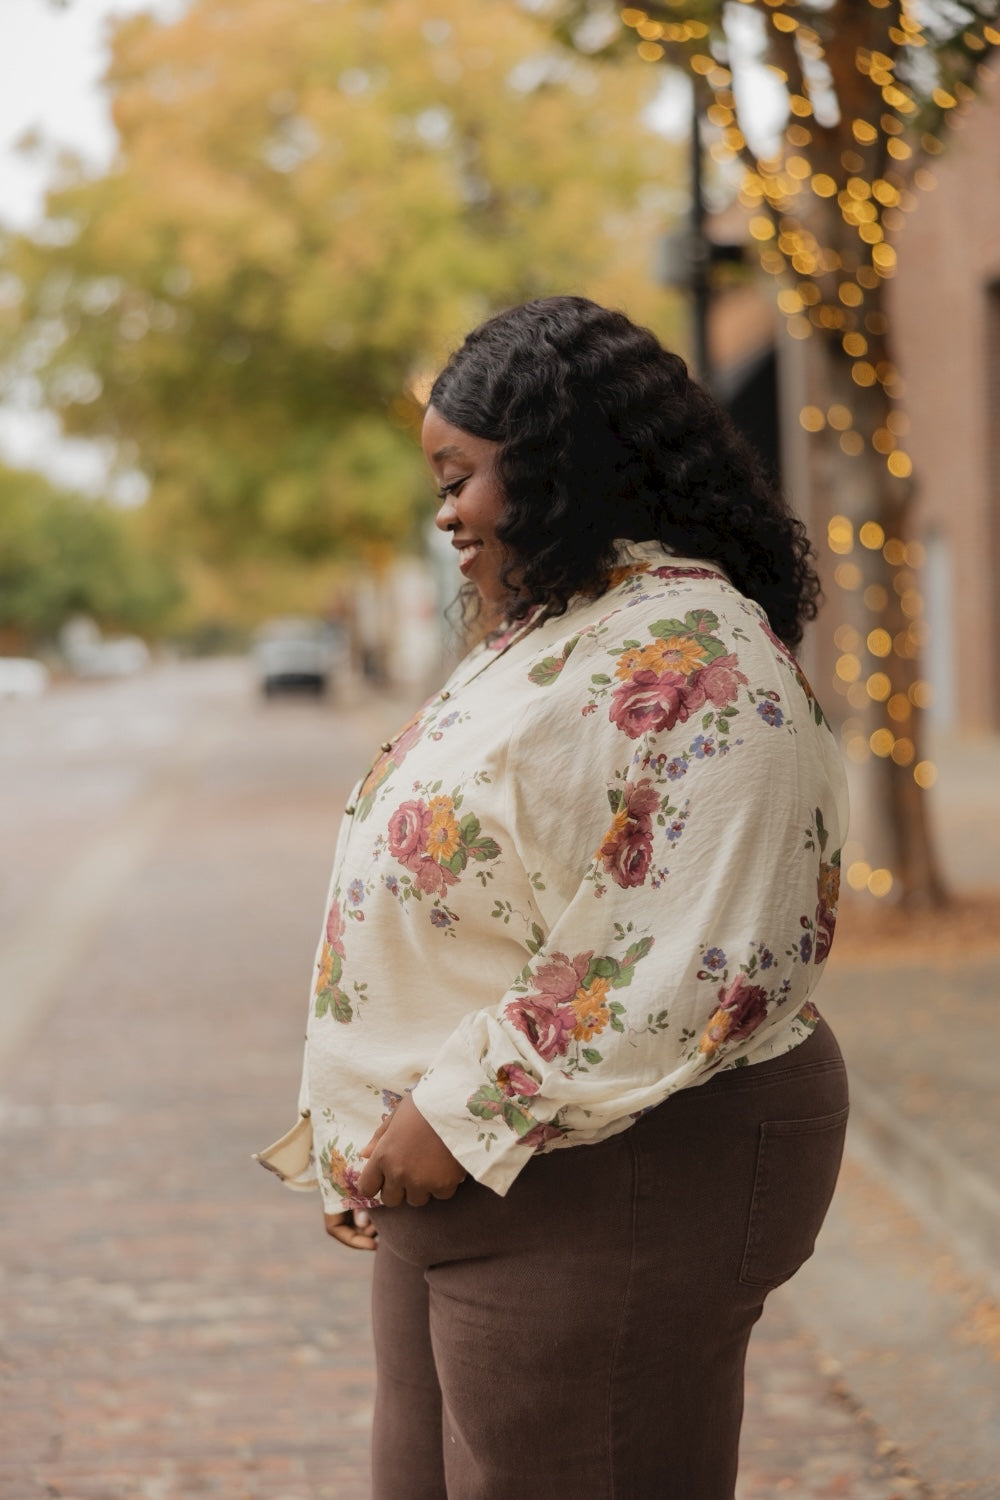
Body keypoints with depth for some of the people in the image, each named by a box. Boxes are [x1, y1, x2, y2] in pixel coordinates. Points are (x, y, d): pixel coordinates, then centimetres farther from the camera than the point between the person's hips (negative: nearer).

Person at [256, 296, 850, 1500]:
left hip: (618, 1181, -10)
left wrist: (461, 1116, -21)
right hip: (457, 1189, 10)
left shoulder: (693, 657, -17)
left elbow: (697, 965, -25)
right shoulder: (538, 643, 16)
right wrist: (355, 1137, 18)